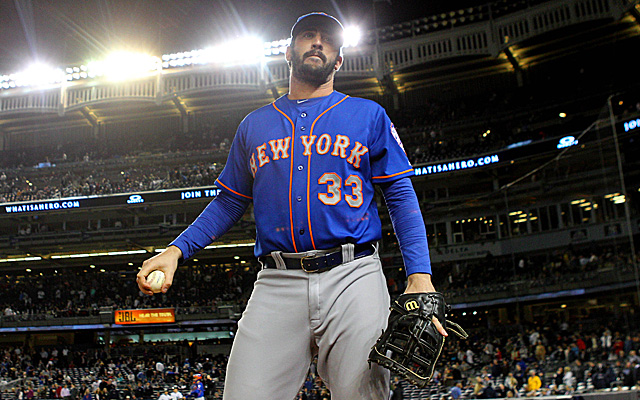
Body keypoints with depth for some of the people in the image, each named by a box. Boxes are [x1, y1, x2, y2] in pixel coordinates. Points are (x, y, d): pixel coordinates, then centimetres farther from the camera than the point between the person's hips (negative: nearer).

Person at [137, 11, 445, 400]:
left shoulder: (369, 115, 14)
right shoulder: (254, 125, 21)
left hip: (353, 276, -1)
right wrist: (177, 249, 7)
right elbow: (229, 202, 22)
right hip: (277, 283, 2)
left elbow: (401, 195, 7)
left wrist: (420, 275, -6)